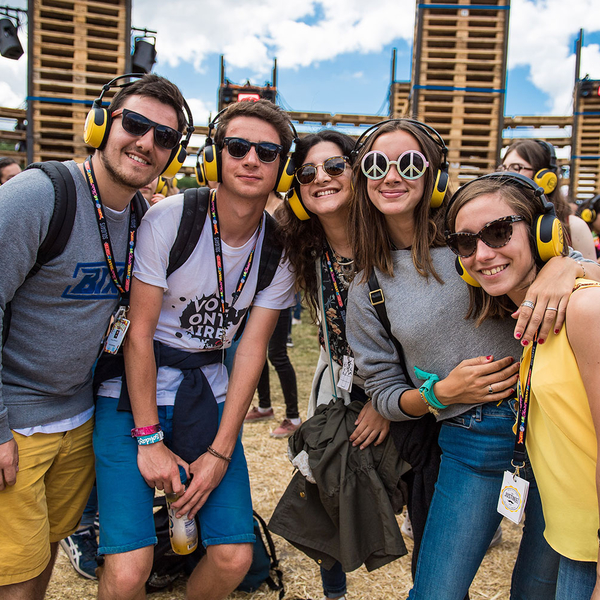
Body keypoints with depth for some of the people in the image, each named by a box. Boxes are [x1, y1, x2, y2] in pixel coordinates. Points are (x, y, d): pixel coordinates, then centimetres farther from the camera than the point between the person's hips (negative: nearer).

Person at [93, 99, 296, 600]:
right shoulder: (170, 217, -14)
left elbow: (252, 347, -3)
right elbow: (139, 332, -13)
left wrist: (220, 451, -8)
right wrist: (149, 440, -14)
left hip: (207, 392, 4)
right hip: (134, 392, -3)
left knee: (234, 557, -3)